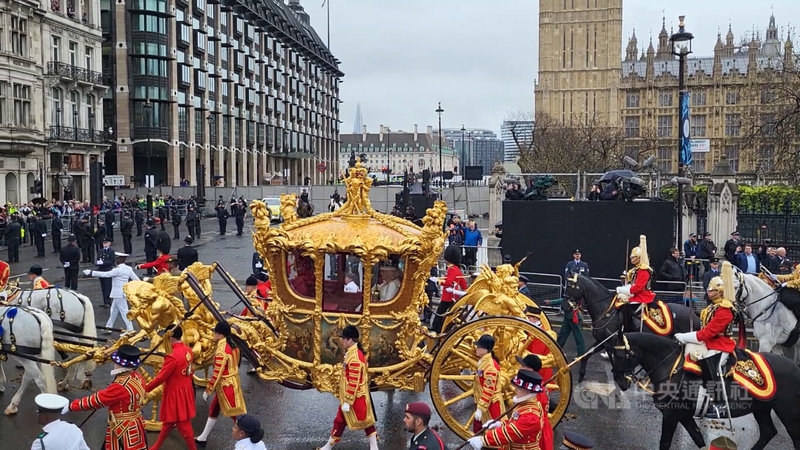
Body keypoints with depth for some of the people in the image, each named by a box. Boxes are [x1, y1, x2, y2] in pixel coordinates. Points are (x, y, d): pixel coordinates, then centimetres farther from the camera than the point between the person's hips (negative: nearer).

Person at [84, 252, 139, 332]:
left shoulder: (117, 270, -18)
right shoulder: (128, 269, 5)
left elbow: (106, 274, -21)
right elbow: (136, 280, 8)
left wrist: (91, 272, -17)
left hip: (119, 294, -9)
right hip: (123, 293, 9)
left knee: (124, 311, -3)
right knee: (113, 311, 18)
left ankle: (130, 329, 0)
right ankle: (108, 327, 27)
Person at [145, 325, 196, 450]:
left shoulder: (172, 357, -26)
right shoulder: (188, 350, -1)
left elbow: (161, 377, -20)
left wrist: (146, 389, -7)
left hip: (175, 394, -9)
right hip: (186, 390, 9)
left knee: (183, 425, 5)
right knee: (168, 420, 21)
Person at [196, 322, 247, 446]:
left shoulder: (221, 350, -23)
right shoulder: (232, 346, 5)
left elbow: (217, 373, -23)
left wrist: (208, 390, -15)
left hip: (225, 385, -10)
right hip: (232, 382, 10)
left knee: (236, 414, -4)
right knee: (213, 409, 21)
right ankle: (202, 438, 34)